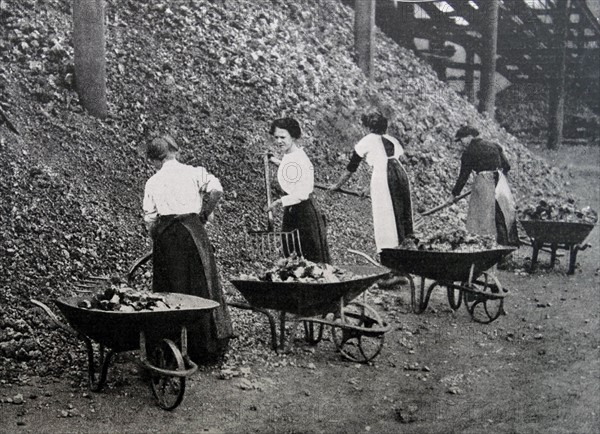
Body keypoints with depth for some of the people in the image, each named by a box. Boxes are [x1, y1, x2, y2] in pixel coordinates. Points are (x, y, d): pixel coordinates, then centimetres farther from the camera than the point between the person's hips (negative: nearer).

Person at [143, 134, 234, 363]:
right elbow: (216, 190, -10)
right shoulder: (193, 172, 5)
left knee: (169, 291, 7)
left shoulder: (153, 182, 8)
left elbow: (150, 218, 5)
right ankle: (208, 348, 8)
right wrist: (205, 214, 4)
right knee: (201, 287, 5)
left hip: (164, 235, 1)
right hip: (191, 231, -1)